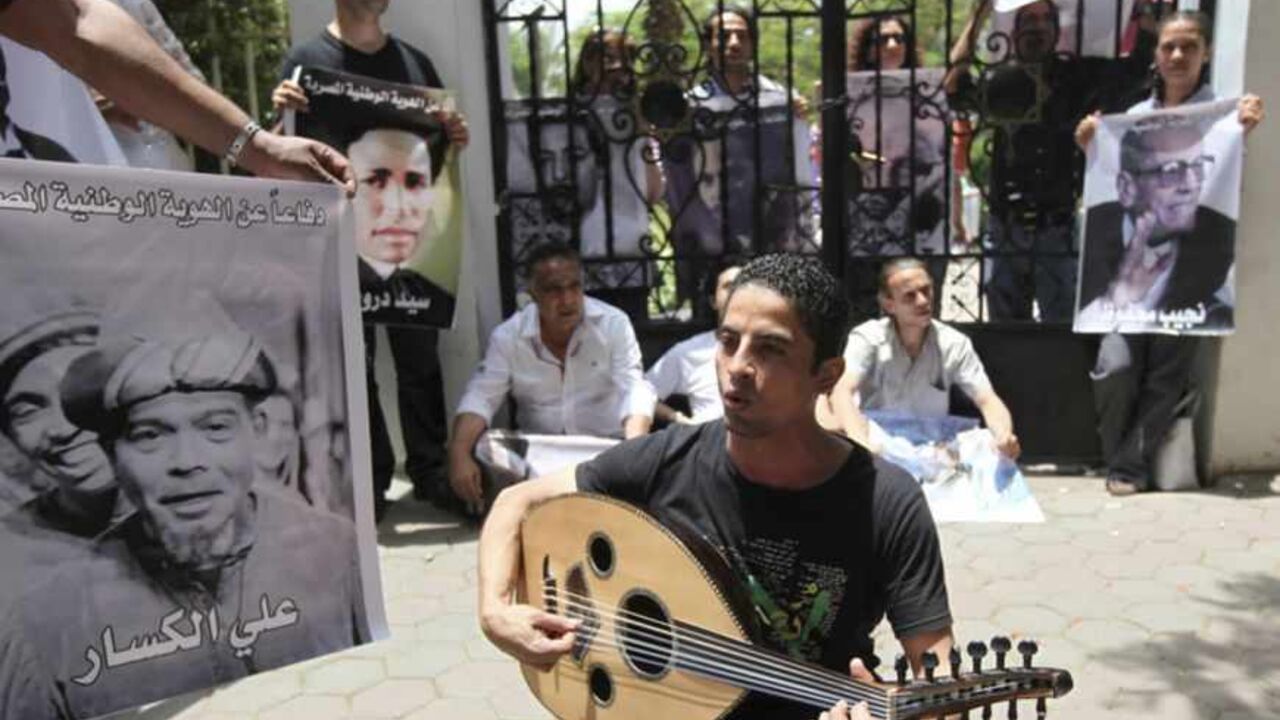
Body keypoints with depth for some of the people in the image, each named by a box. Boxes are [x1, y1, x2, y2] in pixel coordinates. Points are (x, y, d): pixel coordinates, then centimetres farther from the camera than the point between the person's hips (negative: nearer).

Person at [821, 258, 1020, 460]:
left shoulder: (954, 344, -3)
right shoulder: (867, 338, -11)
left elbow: (988, 401, -8)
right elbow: (842, 392, -27)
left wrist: (1004, 437, -32)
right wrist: (861, 444, -47)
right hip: (876, 447, -3)